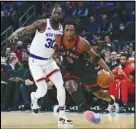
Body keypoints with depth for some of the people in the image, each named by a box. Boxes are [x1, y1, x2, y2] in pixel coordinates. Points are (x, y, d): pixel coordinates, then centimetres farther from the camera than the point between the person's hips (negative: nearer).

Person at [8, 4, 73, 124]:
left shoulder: (62, 28, -1)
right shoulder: (42, 23, -19)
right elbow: (25, 29, -28)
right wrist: (16, 33, -47)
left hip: (48, 60, 6)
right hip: (35, 61, -6)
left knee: (61, 85, -7)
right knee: (43, 90, -10)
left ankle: (62, 116, 2)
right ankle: (34, 97, 29)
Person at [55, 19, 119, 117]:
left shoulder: (81, 43, -28)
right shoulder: (58, 41, -18)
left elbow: (96, 57, -21)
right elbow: (55, 51, 9)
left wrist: (108, 70, -30)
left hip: (84, 69, -2)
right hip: (70, 70, 2)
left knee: (98, 93, 10)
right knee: (71, 87, -29)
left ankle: (112, 101, 46)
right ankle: (88, 112, -26)